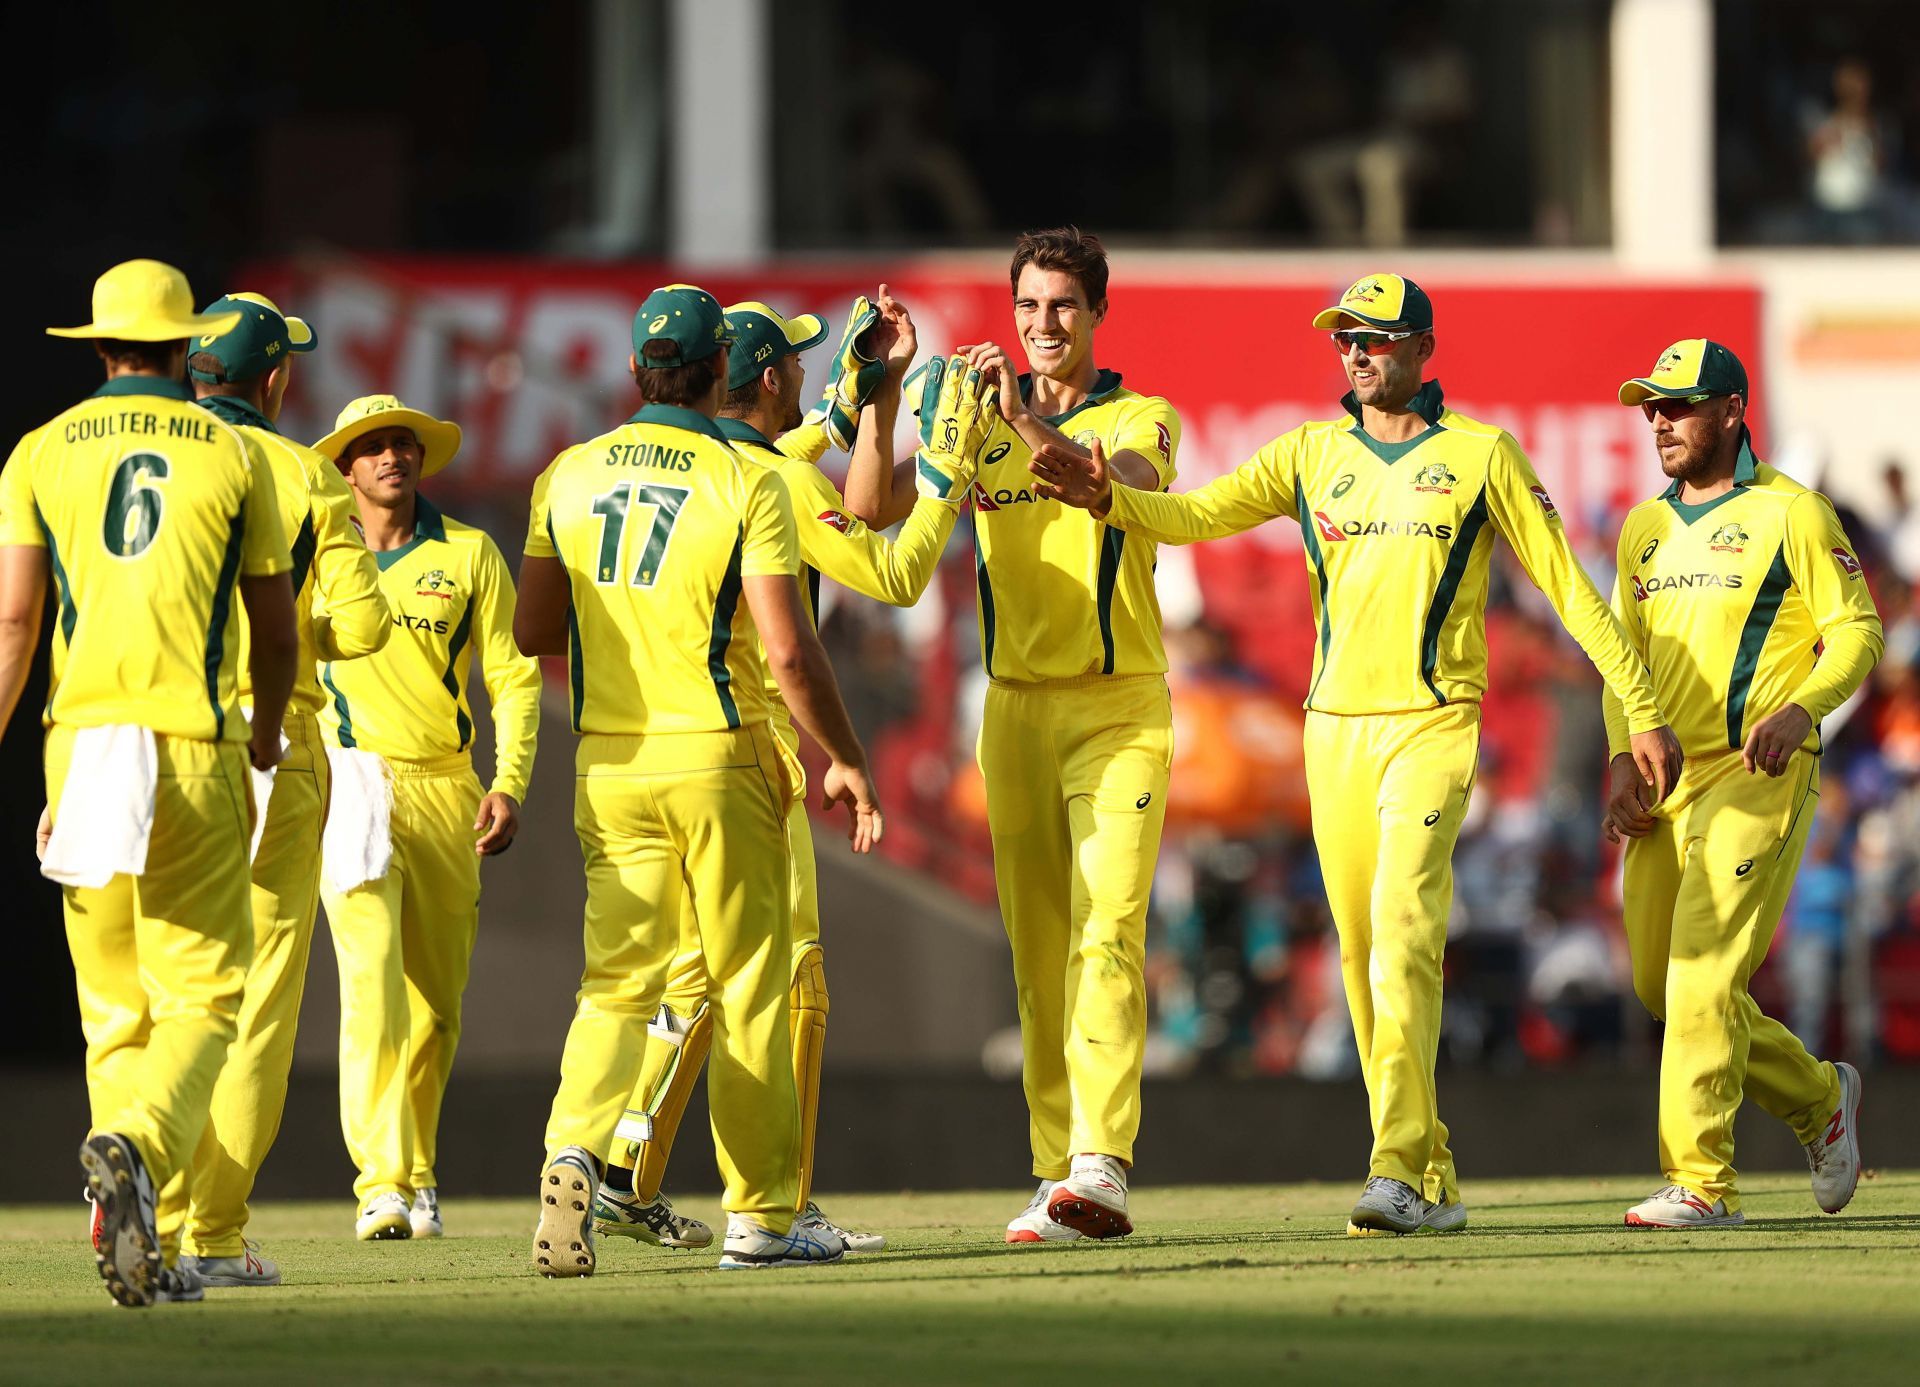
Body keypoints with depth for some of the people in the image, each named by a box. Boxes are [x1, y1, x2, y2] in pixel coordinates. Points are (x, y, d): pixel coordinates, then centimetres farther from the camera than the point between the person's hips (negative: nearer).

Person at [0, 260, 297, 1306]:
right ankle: (135, 1150, -31)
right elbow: (277, 631, 11)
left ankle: (137, 1252, 6)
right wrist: (265, 738, 29)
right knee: (202, 997, -2)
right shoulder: (232, 456, 6)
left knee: (114, 1010, 9)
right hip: (194, 746, -2)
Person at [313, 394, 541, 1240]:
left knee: (437, 995, 4)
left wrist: (509, 784, -6)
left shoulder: (469, 556, 8)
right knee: (373, 973, -17)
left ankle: (419, 1176, 20)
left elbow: (514, 675, 6)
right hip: (349, 781, -2)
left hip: (447, 788, 2)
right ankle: (382, 1182, -24)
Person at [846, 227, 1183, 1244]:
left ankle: (1100, 1170, -25)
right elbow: (869, 510, 2)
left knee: (1105, 935, -16)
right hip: (1015, 709, 4)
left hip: (1117, 708, -4)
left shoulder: (1141, 420, 2)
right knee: (1038, 954, 4)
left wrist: (1031, 422, -34)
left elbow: (1122, 489, -21)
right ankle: (1056, 1173, 7)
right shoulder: (983, 426, 13)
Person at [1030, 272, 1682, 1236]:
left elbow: (1567, 584, 2)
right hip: (1335, 725, 5)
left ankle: (1399, 1173, -26)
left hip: (1434, 723, -5)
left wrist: (1642, 712, 0)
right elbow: (1196, 515, 1)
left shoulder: (1480, 455, 1)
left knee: (1403, 929, -20)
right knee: (1362, 954, 5)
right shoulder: (1311, 454, 11)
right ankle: (1433, 1181, 12)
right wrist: (1108, 499, -20)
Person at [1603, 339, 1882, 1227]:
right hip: (1665, 782, 7)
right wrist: (1623, 759, 3)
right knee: (1662, 984, 9)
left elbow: (1856, 634, -6)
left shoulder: (1792, 514, -4)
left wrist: (1800, 709, -24)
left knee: (1705, 973, -17)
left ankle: (1701, 1184, -16)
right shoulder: (1644, 528, 16)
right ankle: (1819, 1099, 29)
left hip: (1757, 773, -7)